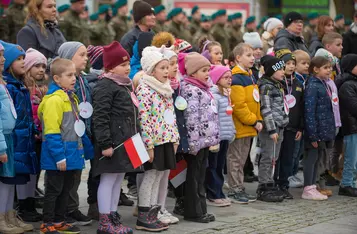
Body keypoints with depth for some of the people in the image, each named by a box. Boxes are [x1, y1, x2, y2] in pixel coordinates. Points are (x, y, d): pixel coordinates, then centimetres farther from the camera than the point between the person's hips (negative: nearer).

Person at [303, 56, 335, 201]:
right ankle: (308, 190, 5)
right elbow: (309, 111, -19)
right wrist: (313, 134, -20)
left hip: (325, 130, 9)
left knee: (318, 158, 13)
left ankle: (312, 187, 22)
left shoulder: (324, 84, 12)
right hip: (316, 130, -9)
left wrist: (331, 130, 14)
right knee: (311, 157, -1)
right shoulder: (313, 86, -15)